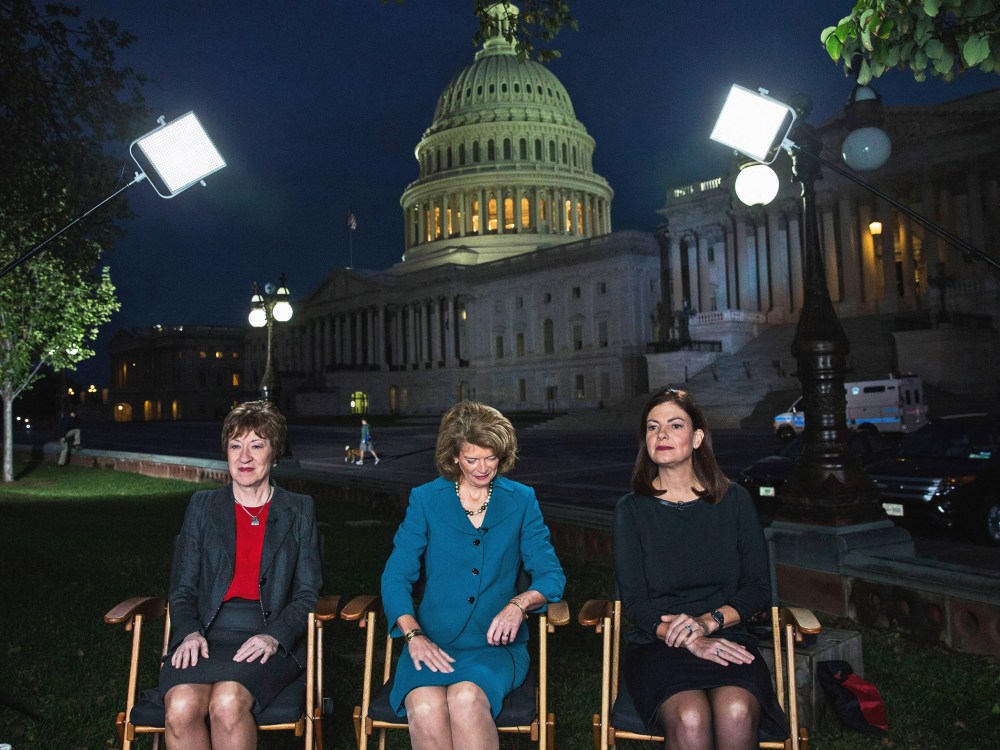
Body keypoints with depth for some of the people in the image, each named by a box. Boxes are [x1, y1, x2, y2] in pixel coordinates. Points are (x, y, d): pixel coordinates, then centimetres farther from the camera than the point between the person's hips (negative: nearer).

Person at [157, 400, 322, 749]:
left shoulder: (299, 510, 12)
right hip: (207, 636, 2)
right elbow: (182, 589, 12)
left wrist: (274, 636, -11)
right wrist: (189, 632, -8)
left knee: (227, 703, -33)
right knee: (182, 708, -31)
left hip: (270, 641, -1)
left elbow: (308, 591, 7)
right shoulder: (203, 506, 16)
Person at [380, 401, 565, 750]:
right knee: (425, 708, -31)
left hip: (496, 644, 0)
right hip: (433, 642, 1)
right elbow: (396, 576, 3)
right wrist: (414, 635, -14)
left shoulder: (521, 500, 8)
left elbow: (551, 574, 6)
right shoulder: (425, 499, 7)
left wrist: (519, 604, -16)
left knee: (467, 699, -33)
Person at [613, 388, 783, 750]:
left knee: (736, 713, -31)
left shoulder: (734, 499, 8)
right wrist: (688, 641, -16)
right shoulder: (632, 509, 5)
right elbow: (634, 602, 0)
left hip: (727, 639, 1)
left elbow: (758, 588, 7)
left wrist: (708, 621, -11)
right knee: (690, 719, -31)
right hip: (658, 643, -1)